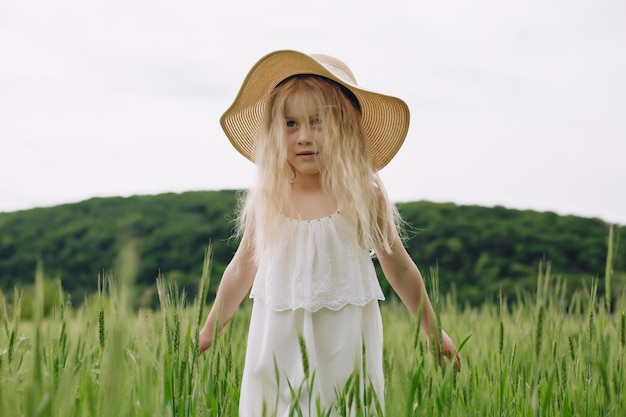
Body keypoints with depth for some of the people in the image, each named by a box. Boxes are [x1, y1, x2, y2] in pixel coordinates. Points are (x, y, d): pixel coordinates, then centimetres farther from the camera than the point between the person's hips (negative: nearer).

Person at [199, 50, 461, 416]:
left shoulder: (363, 196, -7)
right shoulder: (267, 200, -3)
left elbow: (401, 270, 4)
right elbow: (242, 270, 10)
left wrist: (435, 334, 11)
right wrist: (207, 333, 15)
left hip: (343, 344, -1)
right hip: (279, 343, 2)